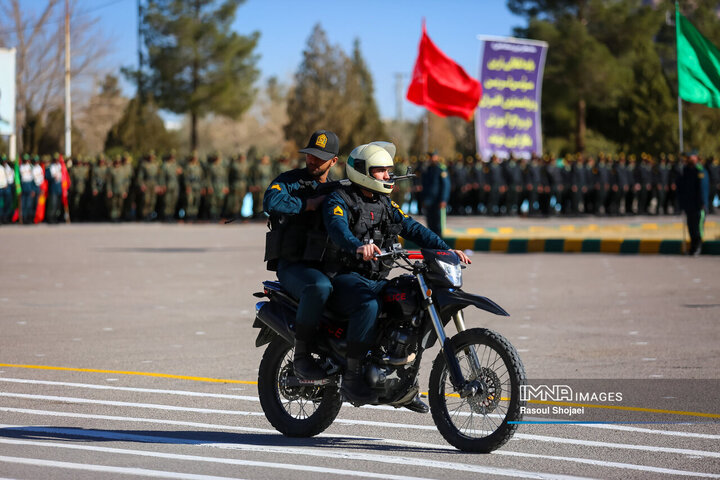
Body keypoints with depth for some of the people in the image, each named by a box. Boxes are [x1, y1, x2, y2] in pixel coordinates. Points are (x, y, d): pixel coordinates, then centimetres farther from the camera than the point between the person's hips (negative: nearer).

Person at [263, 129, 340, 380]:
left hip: (325, 265, 6)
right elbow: (272, 202, -20)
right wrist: (309, 204, -17)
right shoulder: (289, 180, 2)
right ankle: (302, 355, -26)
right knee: (320, 287, -38)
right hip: (293, 264, -6)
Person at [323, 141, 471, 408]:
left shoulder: (385, 204, 19)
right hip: (345, 278, -8)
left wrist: (445, 249, -4)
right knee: (368, 305, -37)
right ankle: (352, 377, -30)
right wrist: (358, 247, -47)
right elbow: (338, 228, -26)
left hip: (377, 281, 8)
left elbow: (412, 228, 11)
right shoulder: (339, 200, -5)